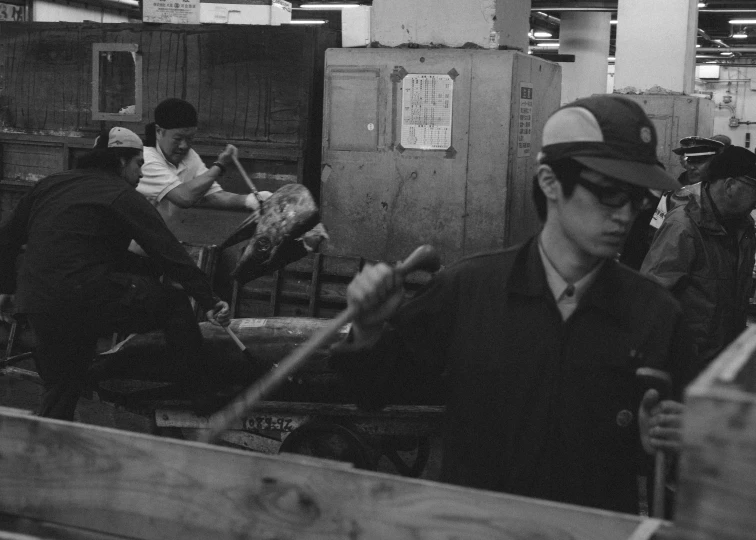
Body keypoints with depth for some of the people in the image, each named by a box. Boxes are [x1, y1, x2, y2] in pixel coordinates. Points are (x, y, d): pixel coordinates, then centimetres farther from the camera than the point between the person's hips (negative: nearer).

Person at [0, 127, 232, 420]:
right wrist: (208, 300, -6)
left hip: (35, 306, 7)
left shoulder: (49, 185, 20)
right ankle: (200, 397, 8)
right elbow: (169, 253, -6)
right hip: (86, 297, -7)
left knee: (61, 386, 22)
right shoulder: (123, 196, 0)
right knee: (175, 304, 6)